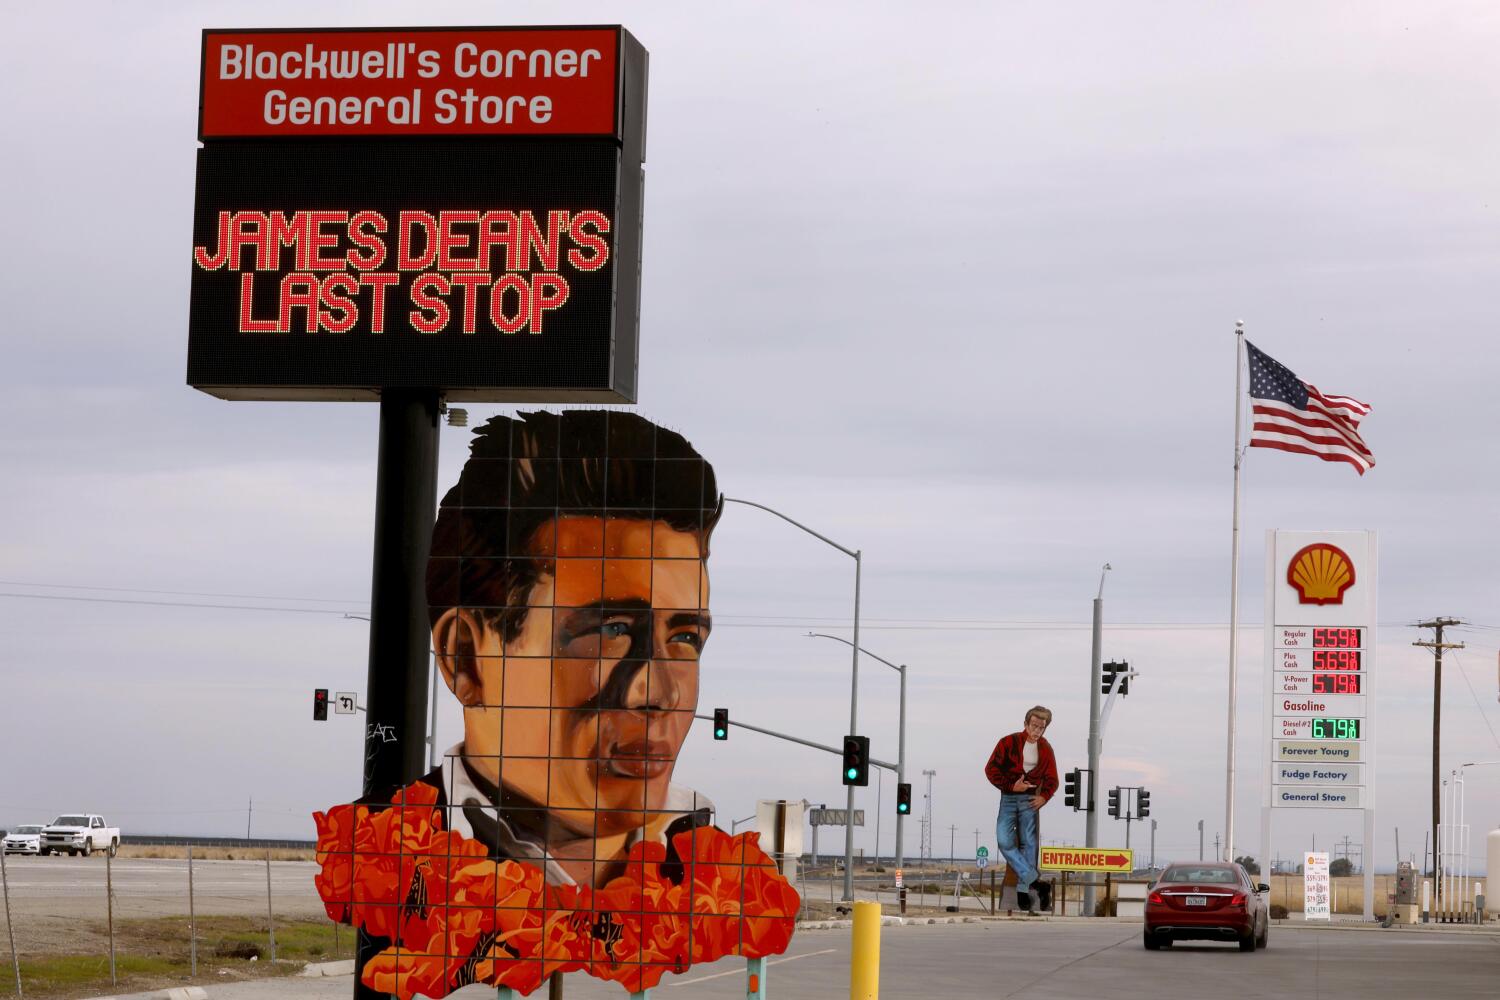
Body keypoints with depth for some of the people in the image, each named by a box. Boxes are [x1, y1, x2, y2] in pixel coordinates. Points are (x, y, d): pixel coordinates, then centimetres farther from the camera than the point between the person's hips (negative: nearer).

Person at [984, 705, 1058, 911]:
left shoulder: (1045, 749, 5)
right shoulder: (1008, 743, -6)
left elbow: (1051, 779, 13)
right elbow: (991, 770, -5)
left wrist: (1044, 796, -6)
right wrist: (1012, 786, -14)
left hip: (1029, 799, 2)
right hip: (1007, 798, -2)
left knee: (1028, 843, -2)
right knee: (1005, 841, -18)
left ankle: (1023, 889, 3)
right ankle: (1034, 881, -16)